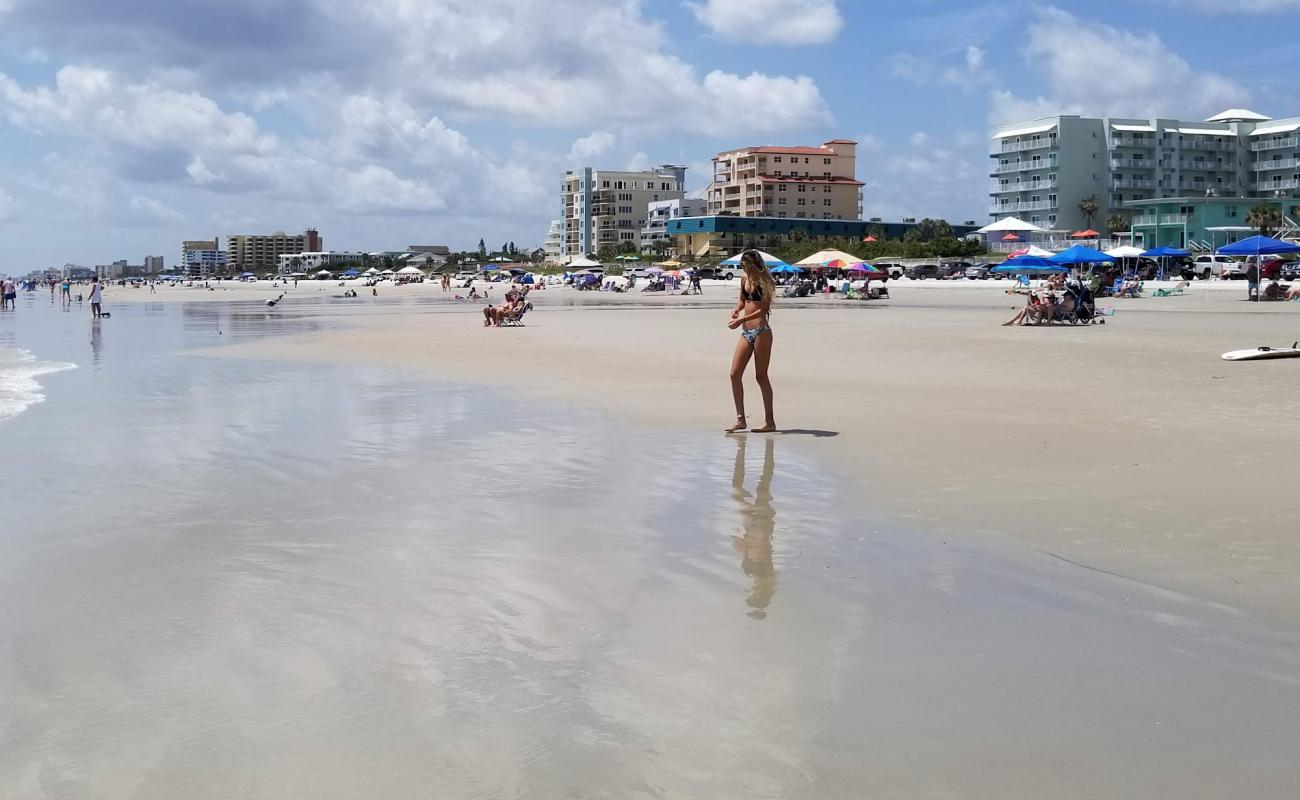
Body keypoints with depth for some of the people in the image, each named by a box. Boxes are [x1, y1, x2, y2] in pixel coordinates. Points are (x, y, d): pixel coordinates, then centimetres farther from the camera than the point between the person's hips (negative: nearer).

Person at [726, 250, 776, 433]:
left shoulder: (764, 282, -9)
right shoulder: (744, 279, 12)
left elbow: (764, 309, -15)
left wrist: (742, 319, -21)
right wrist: (737, 309, 4)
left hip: (761, 331, -7)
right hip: (746, 333, 7)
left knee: (761, 376, -3)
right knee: (735, 374, 1)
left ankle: (770, 422, 5)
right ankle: (740, 419, 7)